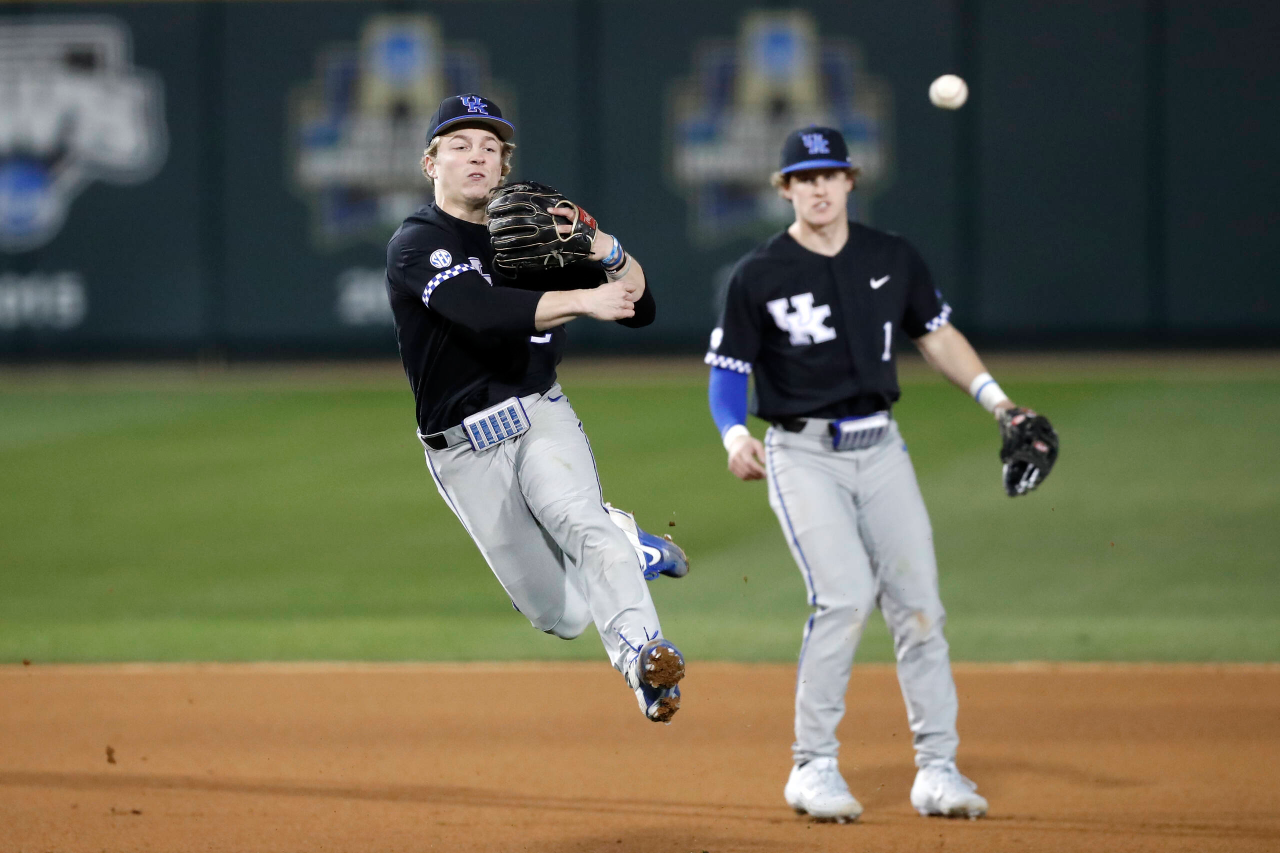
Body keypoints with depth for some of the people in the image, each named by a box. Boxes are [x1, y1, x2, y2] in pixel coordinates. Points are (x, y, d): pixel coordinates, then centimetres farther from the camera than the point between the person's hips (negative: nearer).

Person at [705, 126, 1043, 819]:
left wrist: (994, 397, 4)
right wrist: (734, 436, -21)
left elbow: (936, 334, 17)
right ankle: (813, 768, -10)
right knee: (845, 595, -20)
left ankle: (937, 770, 5)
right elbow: (727, 371, -2)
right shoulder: (759, 275, -4)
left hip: (880, 449, 4)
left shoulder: (893, 259, 6)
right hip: (803, 456, -4)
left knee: (918, 601, -2)